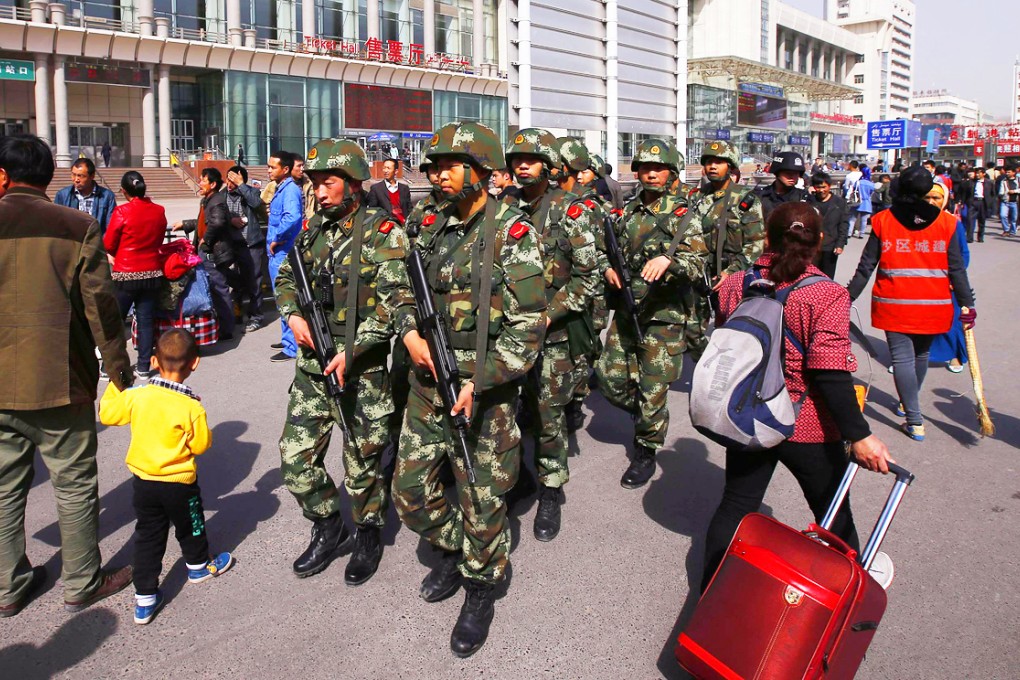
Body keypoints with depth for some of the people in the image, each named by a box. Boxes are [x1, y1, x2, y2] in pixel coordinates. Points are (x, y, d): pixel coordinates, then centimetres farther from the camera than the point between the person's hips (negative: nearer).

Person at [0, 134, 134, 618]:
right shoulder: (79, 228, -9)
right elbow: (101, 306, -8)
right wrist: (119, 369, 2)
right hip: (60, 383, -3)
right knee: (74, 484, 10)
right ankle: (81, 584, 21)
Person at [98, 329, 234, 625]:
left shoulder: (136, 396, -12)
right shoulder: (192, 407, -21)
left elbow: (107, 414, 4)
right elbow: (201, 445, -10)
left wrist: (115, 386, 17)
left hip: (142, 481, 3)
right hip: (179, 483, -3)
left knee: (148, 536, 13)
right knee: (190, 526, 22)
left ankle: (144, 599, 15)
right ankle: (198, 566, 46)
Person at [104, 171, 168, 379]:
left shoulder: (122, 211, -12)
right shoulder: (159, 211, 0)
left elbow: (109, 245, -4)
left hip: (126, 274, -4)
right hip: (152, 273, 4)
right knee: (146, 320, 7)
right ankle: (144, 367, 11)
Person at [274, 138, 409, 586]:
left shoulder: (382, 234, -11)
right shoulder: (314, 230, 9)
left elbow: (396, 300, -18)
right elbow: (285, 279, 21)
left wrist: (353, 349, -23)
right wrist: (293, 315, 0)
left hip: (362, 368, -6)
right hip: (313, 365, 6)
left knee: (362, 464, 6)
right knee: (295, 456, 7)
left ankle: (369, 536, 30)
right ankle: (328, 527, 29)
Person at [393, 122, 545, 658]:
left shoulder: (511, 232, -11)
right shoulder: (436, 228, 9)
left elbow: (528, 323, -15)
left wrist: (481, 382, -22)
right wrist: (410, 333, -5)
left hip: (483, 389, -6)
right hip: (427, 381, 6)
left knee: (481, 501, 5)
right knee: (410, 491, 12)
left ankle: (481, 587, 29)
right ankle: (452, 549, 40)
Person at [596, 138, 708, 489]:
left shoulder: (682, 216, -5)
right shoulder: (627, 212, 10)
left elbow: (697, 263, -17)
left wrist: (669, 260, -37)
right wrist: (608, 268, 0)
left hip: (663, 315, -5)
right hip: (625, 311, 5)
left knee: (653, 390, 1)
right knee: (611, 380, 7)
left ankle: (646, 452, 20)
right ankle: (647, 414, 36)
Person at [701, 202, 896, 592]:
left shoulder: (734, 286, -4)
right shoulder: (826, 296, -18)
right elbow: (830, 375, -23)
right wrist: (859, 435, -20)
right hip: (808, 428, -3)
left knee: (735, 505, 17)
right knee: (833, 510, 20)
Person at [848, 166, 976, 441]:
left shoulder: (883, 221, -3)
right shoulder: (946, 223, -1)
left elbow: (866, 267, -3)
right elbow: (956, 269, -1)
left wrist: (849, 297, 4)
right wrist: (967, 304, 4)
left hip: (894, 305, -2)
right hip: (933, 306, 2)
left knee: (902, 358, 0)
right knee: (921, 355, 20)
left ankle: (915, 421, -3)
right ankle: (908, 402, 39)